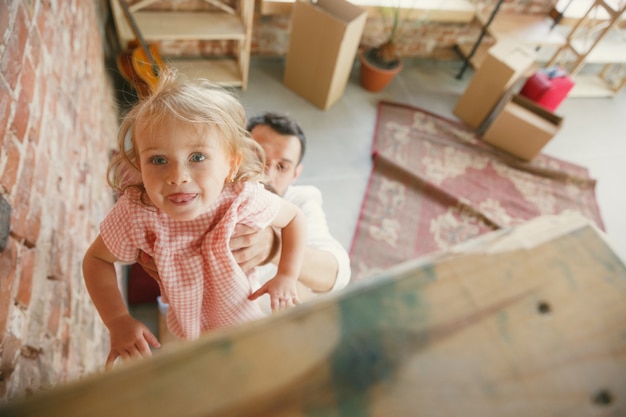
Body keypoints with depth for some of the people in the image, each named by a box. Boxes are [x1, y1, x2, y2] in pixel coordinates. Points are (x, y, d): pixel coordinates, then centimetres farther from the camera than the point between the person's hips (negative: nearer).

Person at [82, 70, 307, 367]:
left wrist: (287, 276, -23)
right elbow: (96, 259, -12)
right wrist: (118, 321, -24)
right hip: (185, 329, 1)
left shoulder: (244, 199, -34)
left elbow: (295, 217, -14)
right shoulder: (135, 215, -31)